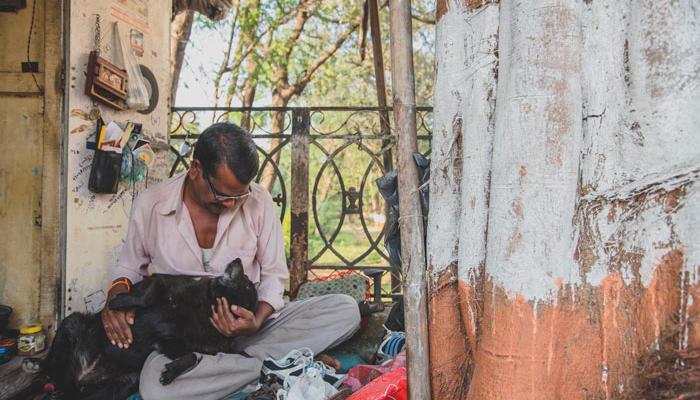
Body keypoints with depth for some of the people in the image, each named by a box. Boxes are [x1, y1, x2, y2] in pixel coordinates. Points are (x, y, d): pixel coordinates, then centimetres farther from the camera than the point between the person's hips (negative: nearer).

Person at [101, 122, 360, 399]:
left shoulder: (258, 200, -7)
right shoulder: (150, 205, -7)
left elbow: (274, 274, 1)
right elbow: (130, 266, 12)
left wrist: (257, 320, -19)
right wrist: (117, 293, -12)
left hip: (247, 320, 1)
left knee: (346, 309, -18)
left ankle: (241, 358, -22)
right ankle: (272, 363, -20)